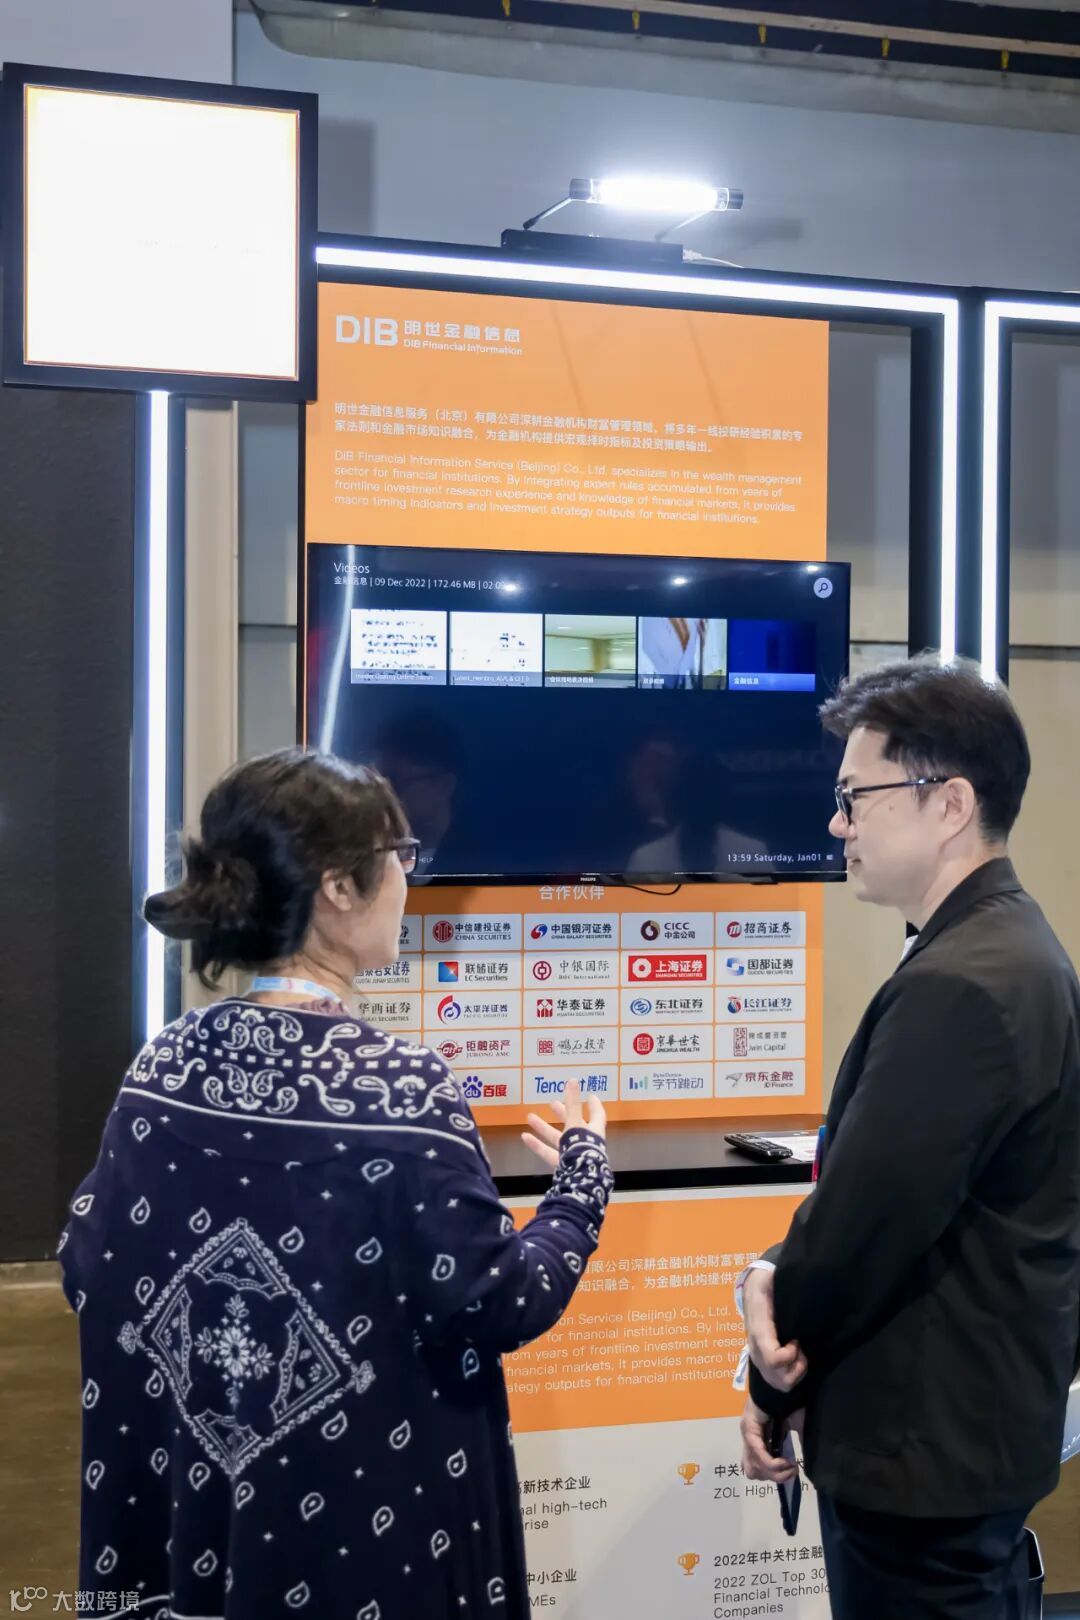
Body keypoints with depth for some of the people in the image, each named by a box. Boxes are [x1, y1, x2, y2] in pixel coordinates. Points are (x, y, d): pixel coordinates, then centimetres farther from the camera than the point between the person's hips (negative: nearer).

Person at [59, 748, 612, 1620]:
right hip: (372, 1518, -5)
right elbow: (500, 1306, -16)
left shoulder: (165, 1065, -5)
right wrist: (585, 1174, -1)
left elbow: (93, 1272, 3)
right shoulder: (396, 1086, -22)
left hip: (195, 1502, 5)